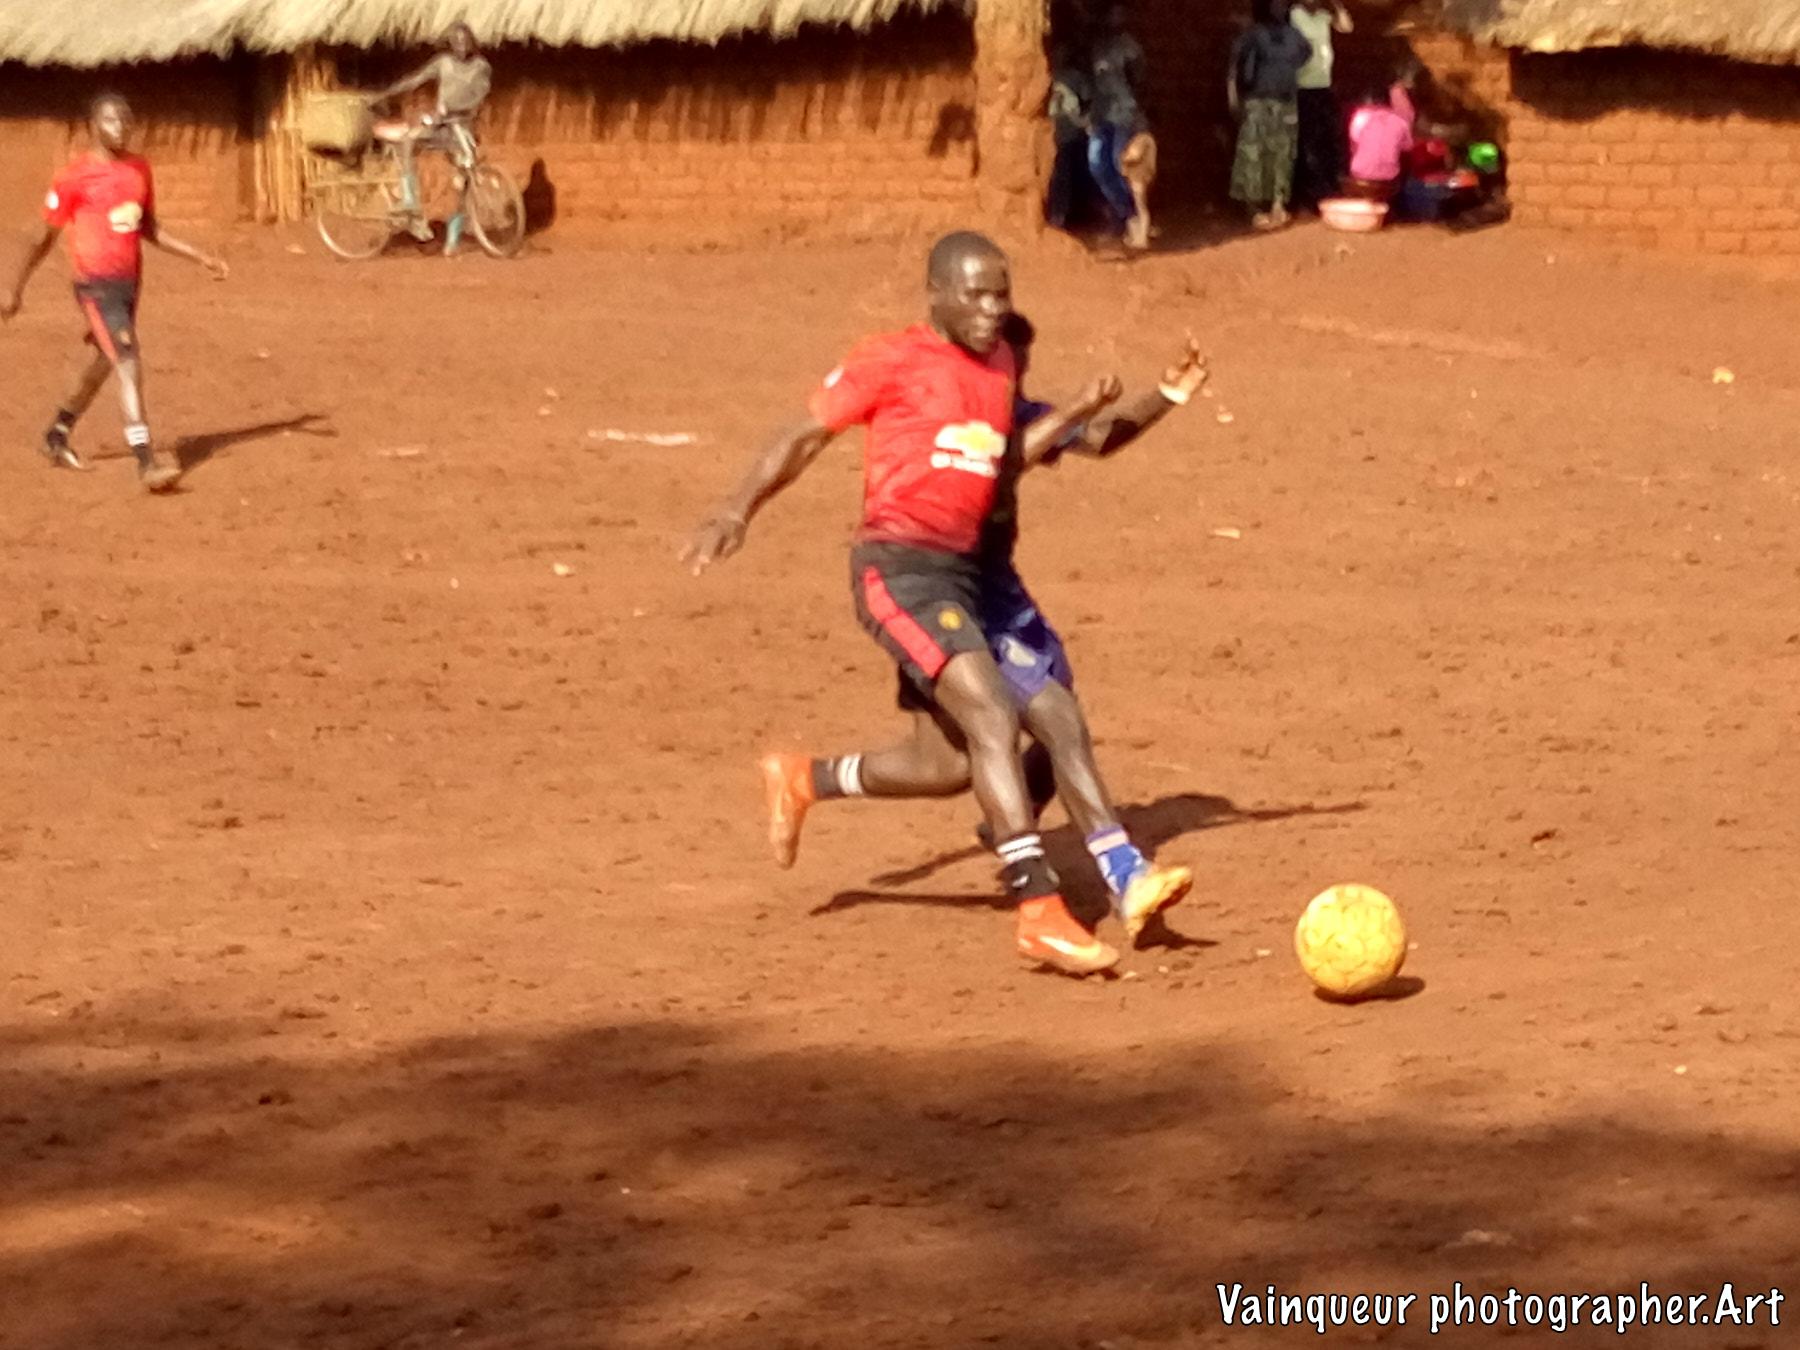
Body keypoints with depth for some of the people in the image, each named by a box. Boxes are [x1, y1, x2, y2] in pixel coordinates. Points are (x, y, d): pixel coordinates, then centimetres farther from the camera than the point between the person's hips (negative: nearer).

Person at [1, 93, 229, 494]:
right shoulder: (75, 178, -9)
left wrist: (200, 258, 12)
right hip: (96, 284, -7)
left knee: (102, 363, 20)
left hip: (129, 281, 7)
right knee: (128, 363, -19)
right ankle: (146, 463, -26)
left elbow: (150, 229, 20)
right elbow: (45, 237, -1)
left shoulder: (140, 169, 9)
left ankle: (57, 436, 42)